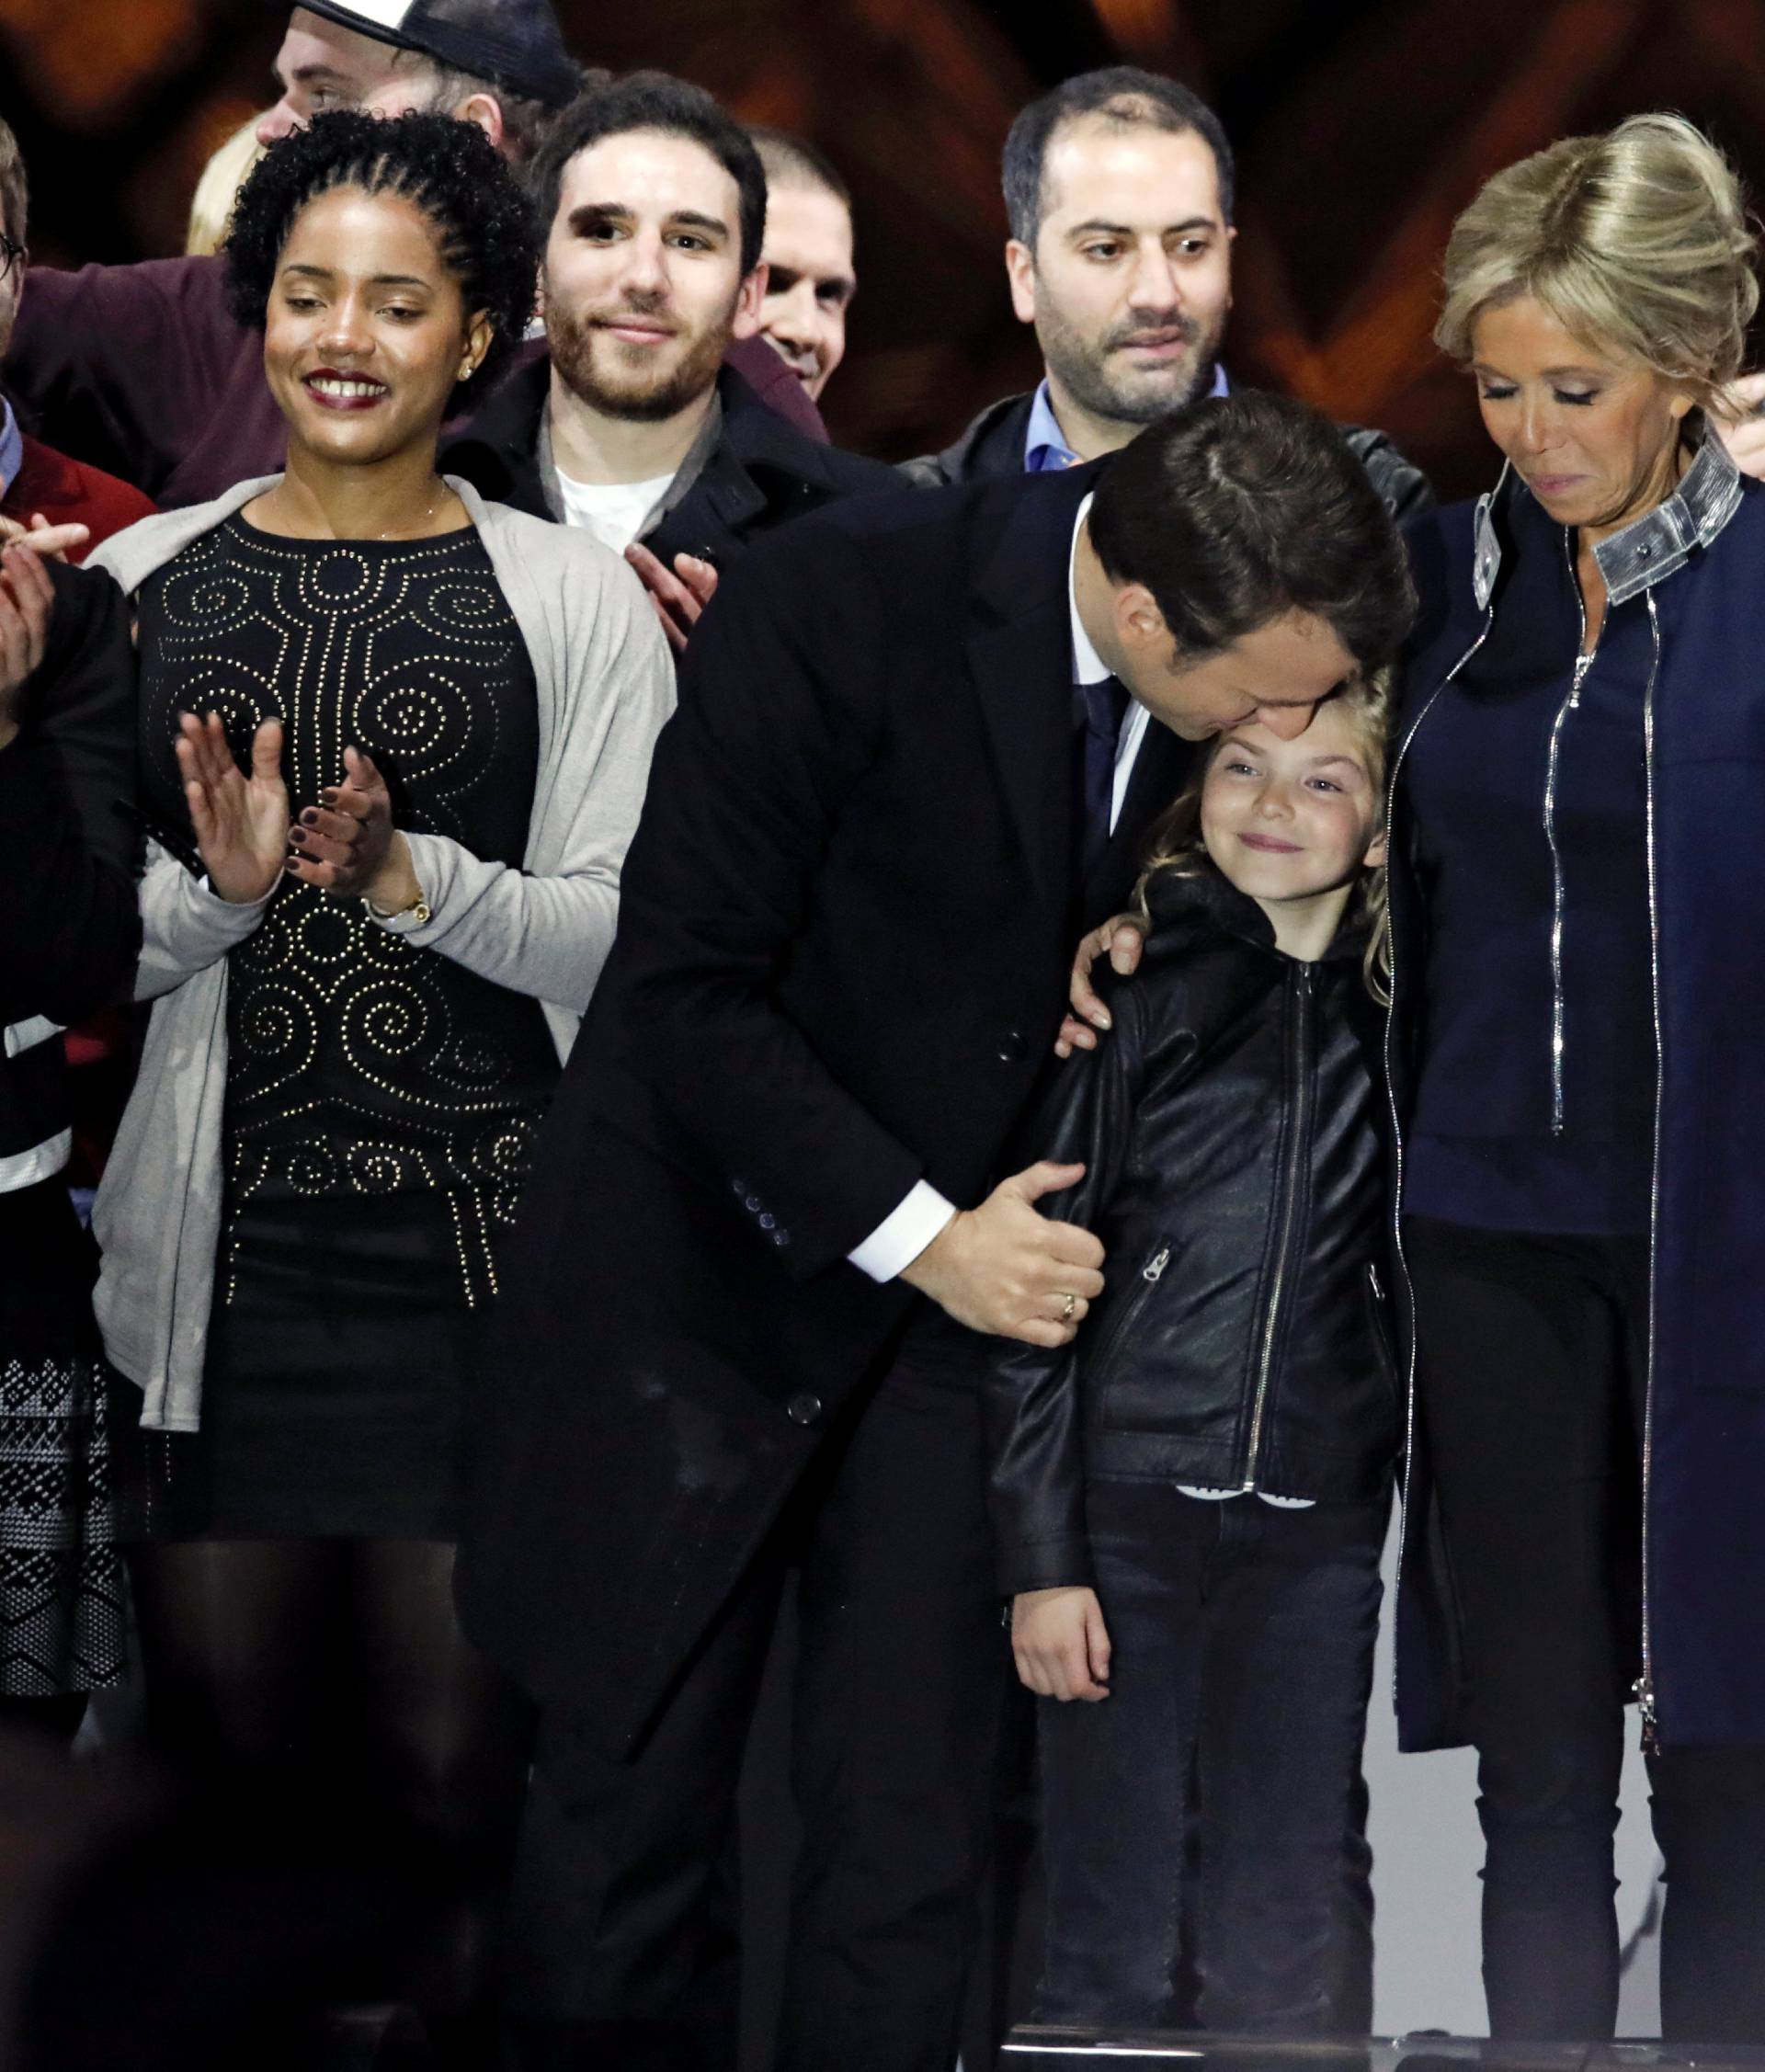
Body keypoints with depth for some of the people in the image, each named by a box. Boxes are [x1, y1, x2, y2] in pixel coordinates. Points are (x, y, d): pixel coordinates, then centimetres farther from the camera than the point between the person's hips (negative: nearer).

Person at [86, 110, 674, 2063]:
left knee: (459, 1753, -4)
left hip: (489, 1247, -2)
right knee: (229, 1731, 0)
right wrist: (217, 888, -11)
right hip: (225, 1243, 2)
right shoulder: (141, 585, 10)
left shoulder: (572, 604, 5)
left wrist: (412, 880, -16)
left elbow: (629, 938, -1)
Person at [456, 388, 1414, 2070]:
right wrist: (925, 1238, -20)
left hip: (971, 1267, 4)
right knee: (632, 1791, 4)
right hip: (707, 1279, -4)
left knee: (913, 1838, -1)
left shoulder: (1231, 666, -7)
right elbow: (689, 993, -19)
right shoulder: (836, 604, -23)